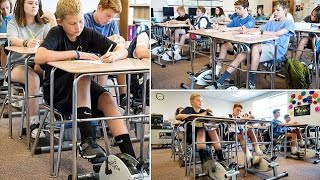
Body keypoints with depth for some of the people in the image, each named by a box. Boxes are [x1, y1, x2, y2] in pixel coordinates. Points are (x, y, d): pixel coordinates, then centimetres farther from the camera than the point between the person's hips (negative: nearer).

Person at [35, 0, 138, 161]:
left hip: (82, 88, 4)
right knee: (83, 75, -32)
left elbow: (123, 50, -3)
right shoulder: (56, 34, -14)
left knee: (107, 99, -24)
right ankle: (87, 140, -38)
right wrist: (76, 54, -33)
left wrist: (114, 55, -28)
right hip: (56, 91, -4)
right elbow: (39, 57, -35)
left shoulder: (88, 34, -3)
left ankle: (129, 155, -32)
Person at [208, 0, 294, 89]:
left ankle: (251, 84, -31)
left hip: (277, 49, -7)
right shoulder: (270, 23, 26)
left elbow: (278, 33, -14)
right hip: (265, 47, 7)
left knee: (255, 47, -35)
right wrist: (247, 30, -7)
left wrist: (261, 32, -18)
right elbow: (257, 30, 13)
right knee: (241, 56, -13)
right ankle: (219, 83, -15)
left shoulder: (289, 23, 5)